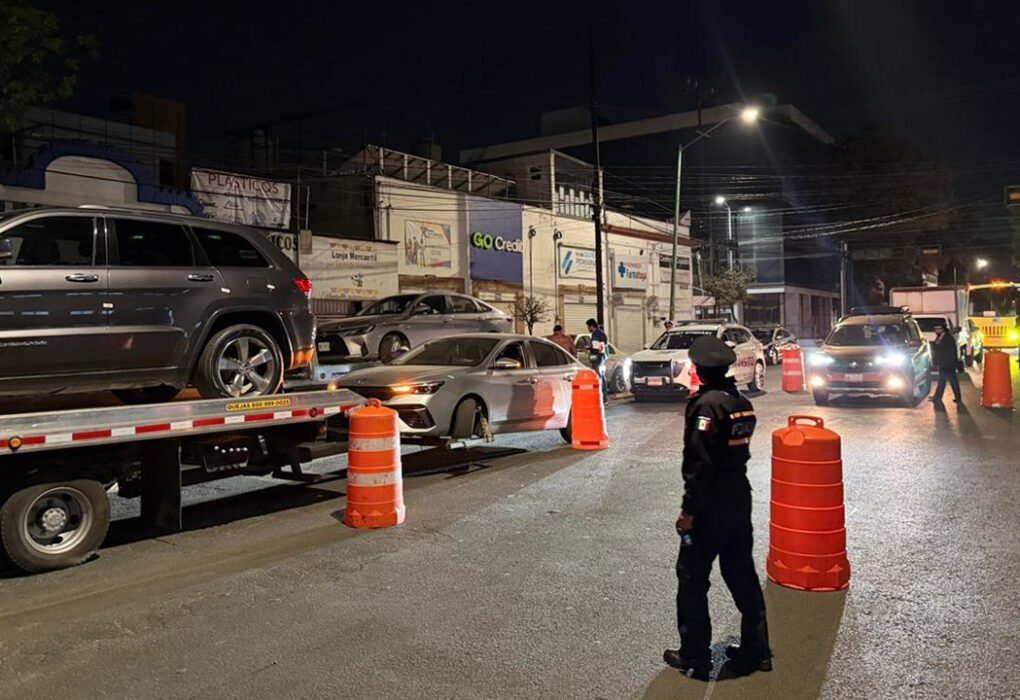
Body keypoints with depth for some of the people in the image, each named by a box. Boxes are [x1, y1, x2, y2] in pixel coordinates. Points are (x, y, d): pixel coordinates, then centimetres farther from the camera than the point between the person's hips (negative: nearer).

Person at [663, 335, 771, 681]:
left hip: (711, 506, -8)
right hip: (740, 499, 8)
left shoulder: (706, 404, -19)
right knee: (742, 575, 17)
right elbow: (739, 448, 10)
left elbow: (699, 463, -22)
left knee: (692, 579, 5)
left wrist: (689, 510, -17)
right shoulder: (742, 402, 6)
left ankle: (694, 658, 14)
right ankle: (756, 650, 27)